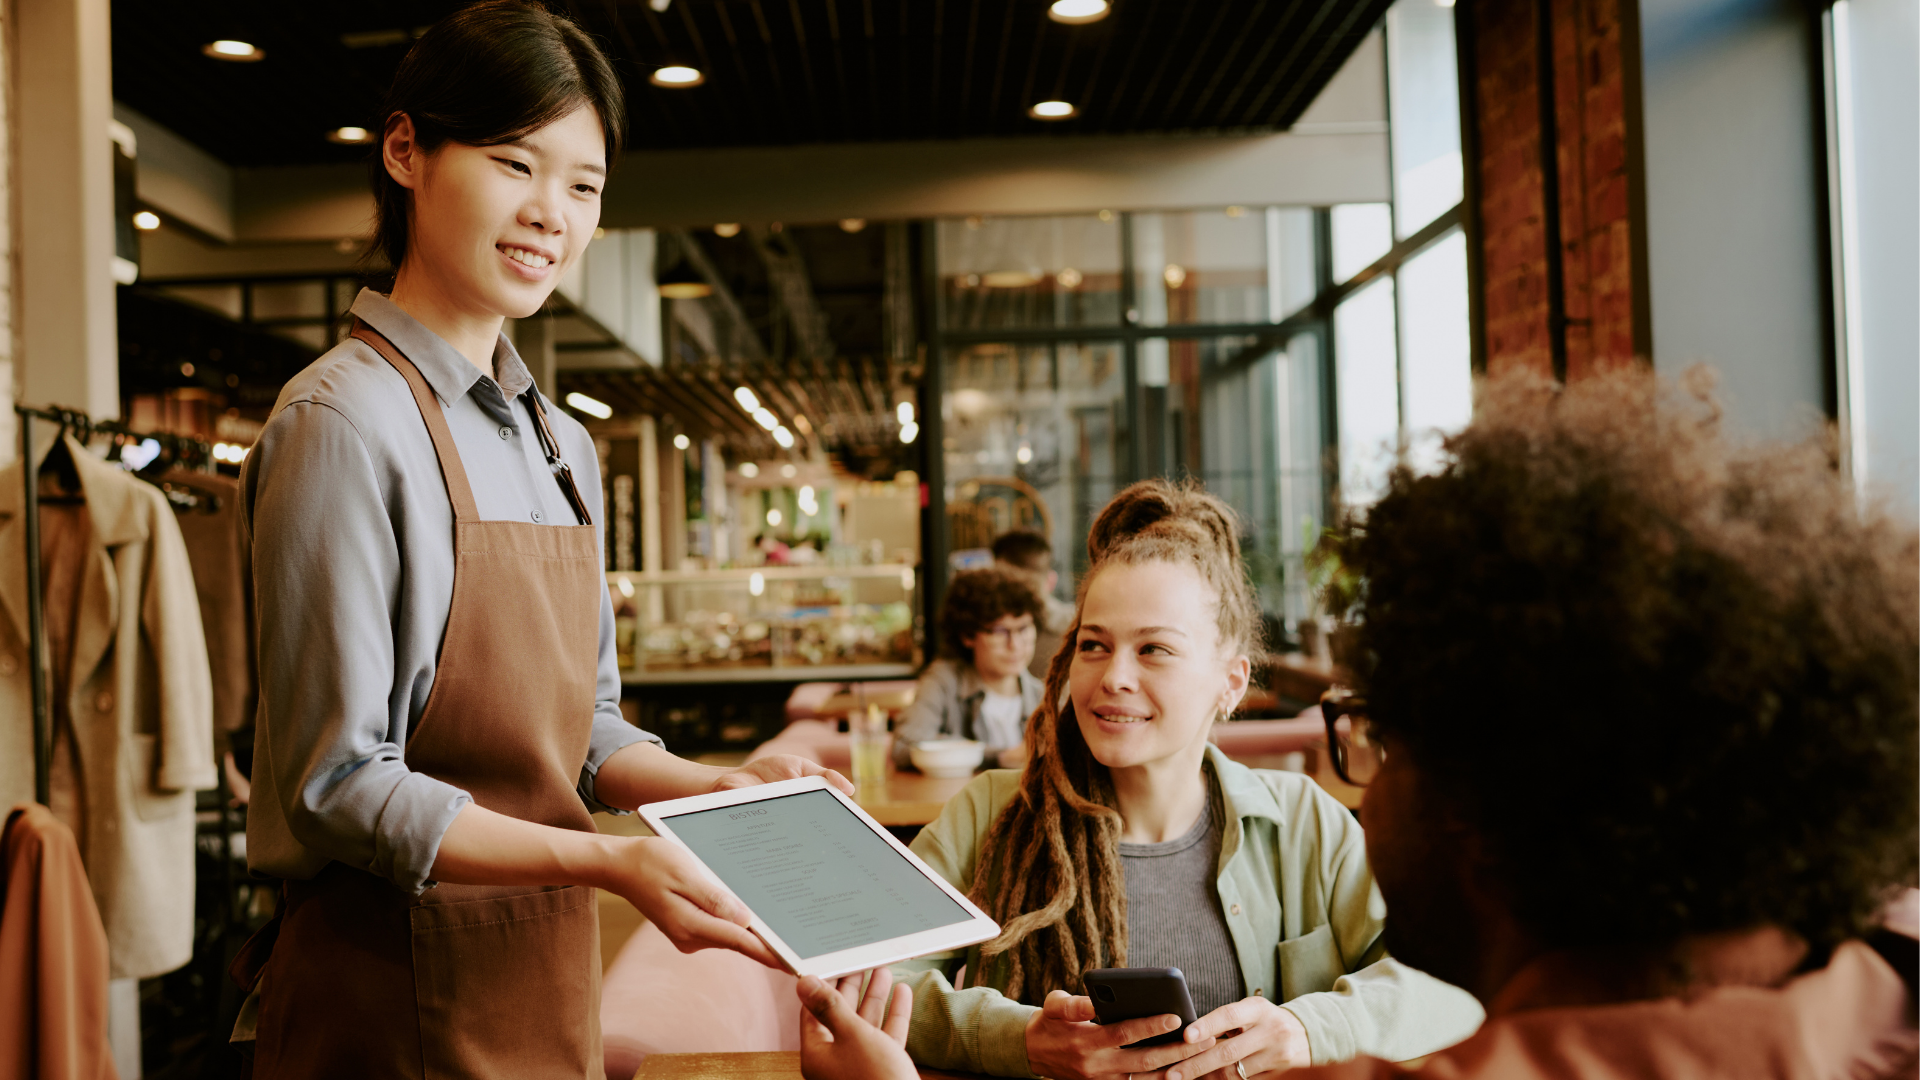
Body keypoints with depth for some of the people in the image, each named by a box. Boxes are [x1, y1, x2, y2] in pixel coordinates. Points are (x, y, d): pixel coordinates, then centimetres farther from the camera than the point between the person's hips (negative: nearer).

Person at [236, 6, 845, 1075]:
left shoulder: (563, 445, 10)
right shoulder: (347, 421, -15)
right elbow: (339, 785, -18)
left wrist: (723, 787, -3)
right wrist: (608, 860, -26)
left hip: (544, 976, 8)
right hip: (395, 994, -7)